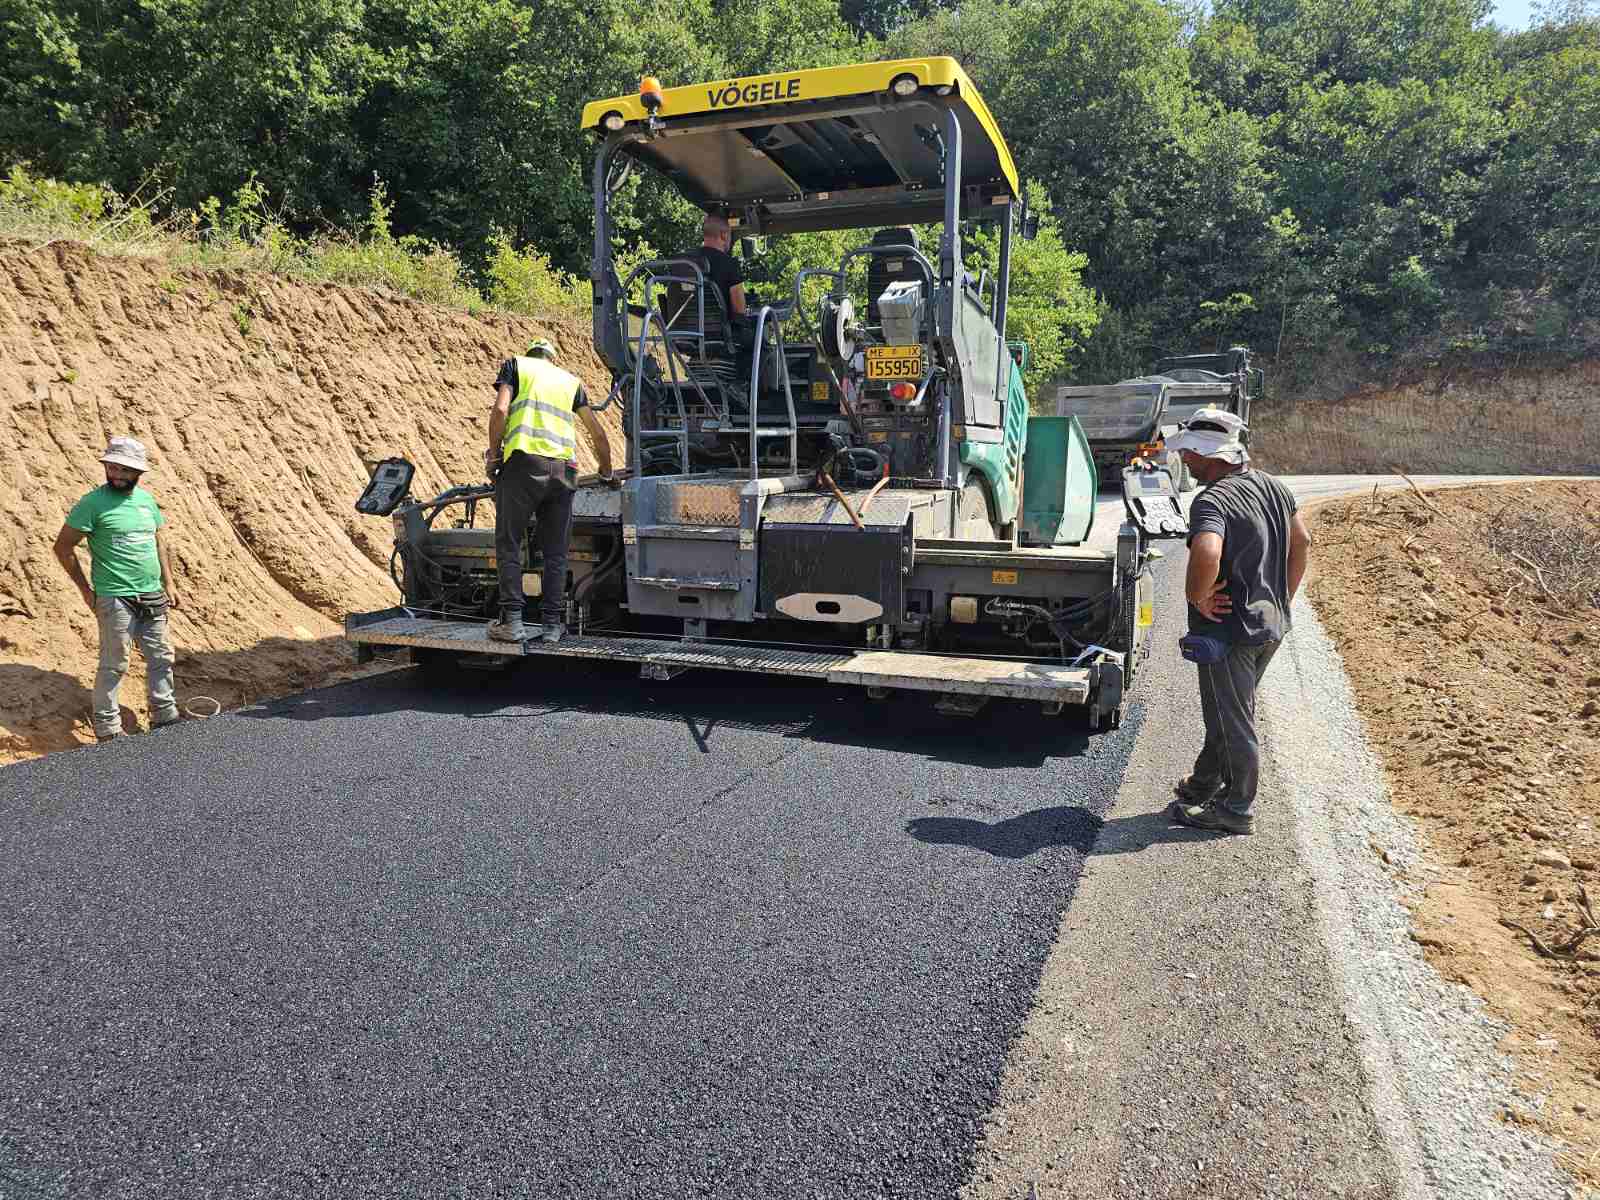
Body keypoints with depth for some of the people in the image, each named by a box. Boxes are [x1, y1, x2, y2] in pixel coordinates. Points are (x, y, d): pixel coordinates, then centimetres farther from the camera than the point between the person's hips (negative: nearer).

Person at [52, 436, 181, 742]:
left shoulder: (146, 499, 8)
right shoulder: (93, 503, -10)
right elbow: (63, 547, -8)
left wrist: (168, 583, 12)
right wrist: (86, 589, -7)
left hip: (152, 596, 6)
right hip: (115, 599, -6)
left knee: (161, 658, 13)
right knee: (114, 665, 2)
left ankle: (165, 717, 27)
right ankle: (107, 729, 15)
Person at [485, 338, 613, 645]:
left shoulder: (515, 365, 16)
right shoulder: (570, 380, 25)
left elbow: (500, 409, -2)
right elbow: (598, 432, 23)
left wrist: (493, 454, 6)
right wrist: (606, 472, 36)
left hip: (524, 461, -3)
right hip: (564, 469, 3)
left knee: (508, 543, 4)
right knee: (555, 552, 9)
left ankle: (512, 619, -3)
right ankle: (551, 623, 8)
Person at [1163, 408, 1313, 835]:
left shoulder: (1212, 501, -23)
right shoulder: (1271, 486, 6)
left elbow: (1207, 552, -42)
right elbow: (1302, 541, 16)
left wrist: (1197, 596, -24)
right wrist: (1282, 599, 20)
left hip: (1229, 628, -9)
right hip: (1270, 624, 9)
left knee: (1232, 720, 6)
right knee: (1228, 711, 23)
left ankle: (1236, 810, 20)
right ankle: (1204, 784, 39)